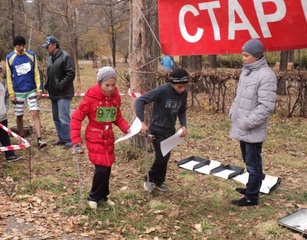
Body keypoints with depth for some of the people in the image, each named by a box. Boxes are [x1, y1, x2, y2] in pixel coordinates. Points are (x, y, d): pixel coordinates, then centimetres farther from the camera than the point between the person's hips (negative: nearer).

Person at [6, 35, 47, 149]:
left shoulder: (31, 55, -1)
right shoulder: (9, 58, -3)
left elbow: (36, 73, 2)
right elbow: (9, 77, 0)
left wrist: (39, 89, -3)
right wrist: (11, 94, -3)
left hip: (31, 90, 0)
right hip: (18, 92, 0)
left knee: (35, 114, -8)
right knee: (19, 117, 8)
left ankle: (39, 140, -10)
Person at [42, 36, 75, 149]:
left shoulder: (65, 57, -12)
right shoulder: (50, 58, 14)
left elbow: (71, 74, -18)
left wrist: (60, 85, -19)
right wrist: (47, 85, 12)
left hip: (63, 94, -9)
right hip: (54, 93, 9)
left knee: (64, 118, -9)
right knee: (56, 118, 14)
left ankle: (69, 140, 1)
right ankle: (62, 138, 24)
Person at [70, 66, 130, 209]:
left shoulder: (115, 97, -3)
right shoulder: (91, 97, -18)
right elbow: (76, 118, -14)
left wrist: (126, 128, -7)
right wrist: (76, 139, -20)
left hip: (109, 137, 5)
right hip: (94, 138, -5)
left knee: (107, 167, 11)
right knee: (101, 168, -9)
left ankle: (103, 196, 31)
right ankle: (93, 197, 14)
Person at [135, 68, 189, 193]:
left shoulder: (184, 93, -6)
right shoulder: (162, 90, -25)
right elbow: (140, 101, -26)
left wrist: (183, 125, -8)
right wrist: (143, 122, -32)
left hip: (170, 130, 6)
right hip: (157, 130, -6)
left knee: (166, 157, 13)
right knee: (161, 157, -7)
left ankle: (159, 181, 33)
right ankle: (149, 179, 17)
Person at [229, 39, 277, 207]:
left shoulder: (266, 76, -18)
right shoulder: (246, 71, 10)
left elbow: (266, 107, -22)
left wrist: (247, 123, -19)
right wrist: (233, 112, 9)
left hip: (253, 130, -9)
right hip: (242, 128, 9)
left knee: (253, 164, 3)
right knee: (248, 161, 23)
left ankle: (251, 197, 15)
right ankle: (251, 188, 40)